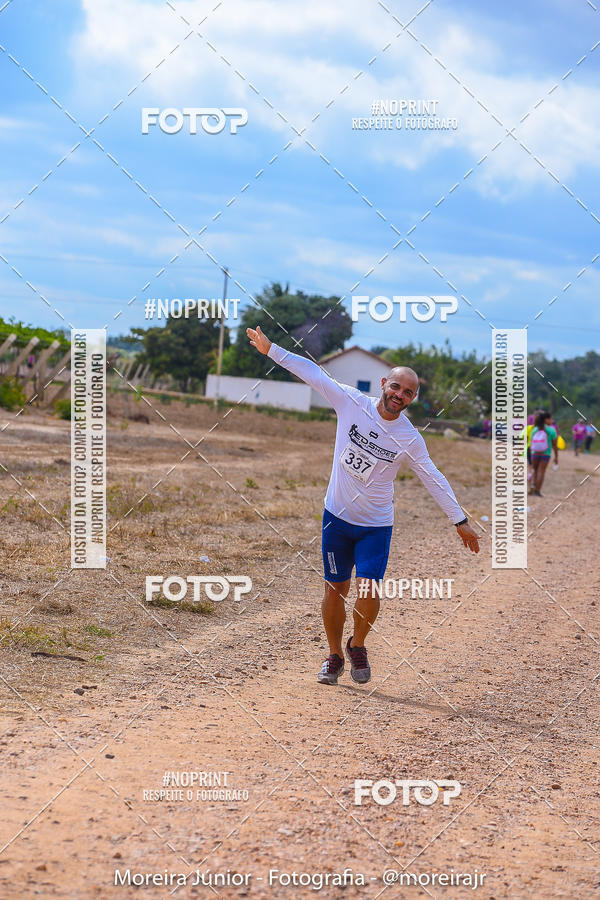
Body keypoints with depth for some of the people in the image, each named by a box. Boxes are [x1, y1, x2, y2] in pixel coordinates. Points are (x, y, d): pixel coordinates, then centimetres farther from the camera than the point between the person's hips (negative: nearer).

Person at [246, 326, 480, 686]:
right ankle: (335, 656, 25)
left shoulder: (410, 438, -7)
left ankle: (358, 646, 14)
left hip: (377, 525, -1)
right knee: (335, 590, 5)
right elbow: (313, 372, -1)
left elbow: (434, 478, 2)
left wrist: (460, 520, 3)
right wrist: (270, 349, 2)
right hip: (338, 517, 1)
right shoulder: (352, 402, -8)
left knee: (367, 590, -15)